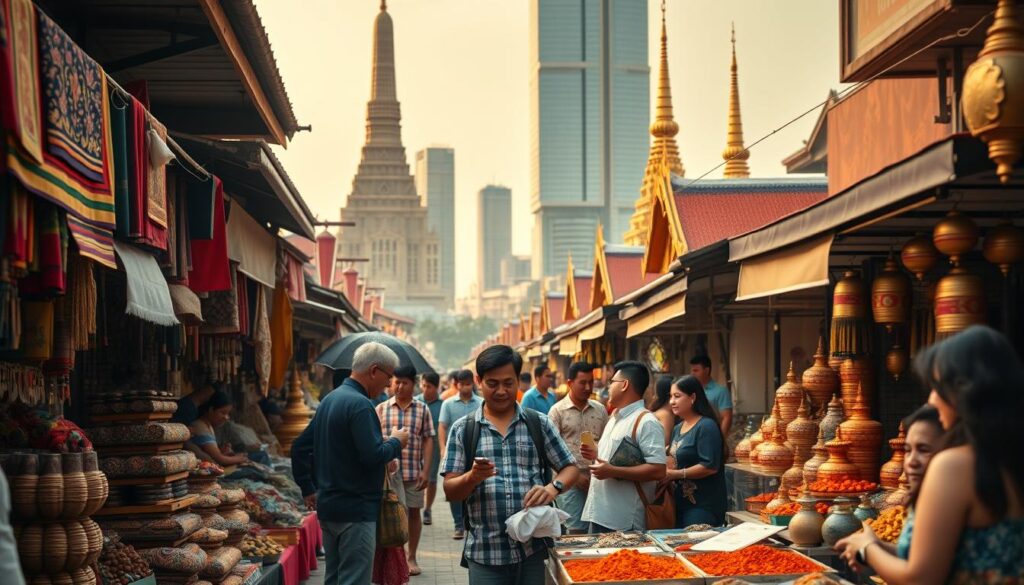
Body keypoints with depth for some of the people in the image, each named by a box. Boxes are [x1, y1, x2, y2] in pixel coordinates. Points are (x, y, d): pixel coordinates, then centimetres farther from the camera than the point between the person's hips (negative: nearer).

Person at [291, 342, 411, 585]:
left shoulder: (330, 399, 14)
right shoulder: (359, 404, -17)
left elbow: (300, 446, 19)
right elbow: (373, 456, -24)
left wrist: (308, 489, 22)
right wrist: (396, 442, -5)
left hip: (327, 508, 10)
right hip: (356, 510, -10)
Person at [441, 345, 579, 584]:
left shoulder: (539, 423, 7)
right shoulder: (462, 429, 5)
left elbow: (570, 468, 9)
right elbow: (450, 491, 2)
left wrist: (553, 487, -12)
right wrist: (473, 477, -20)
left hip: (533, 548, 1)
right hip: (484, 553, -1)